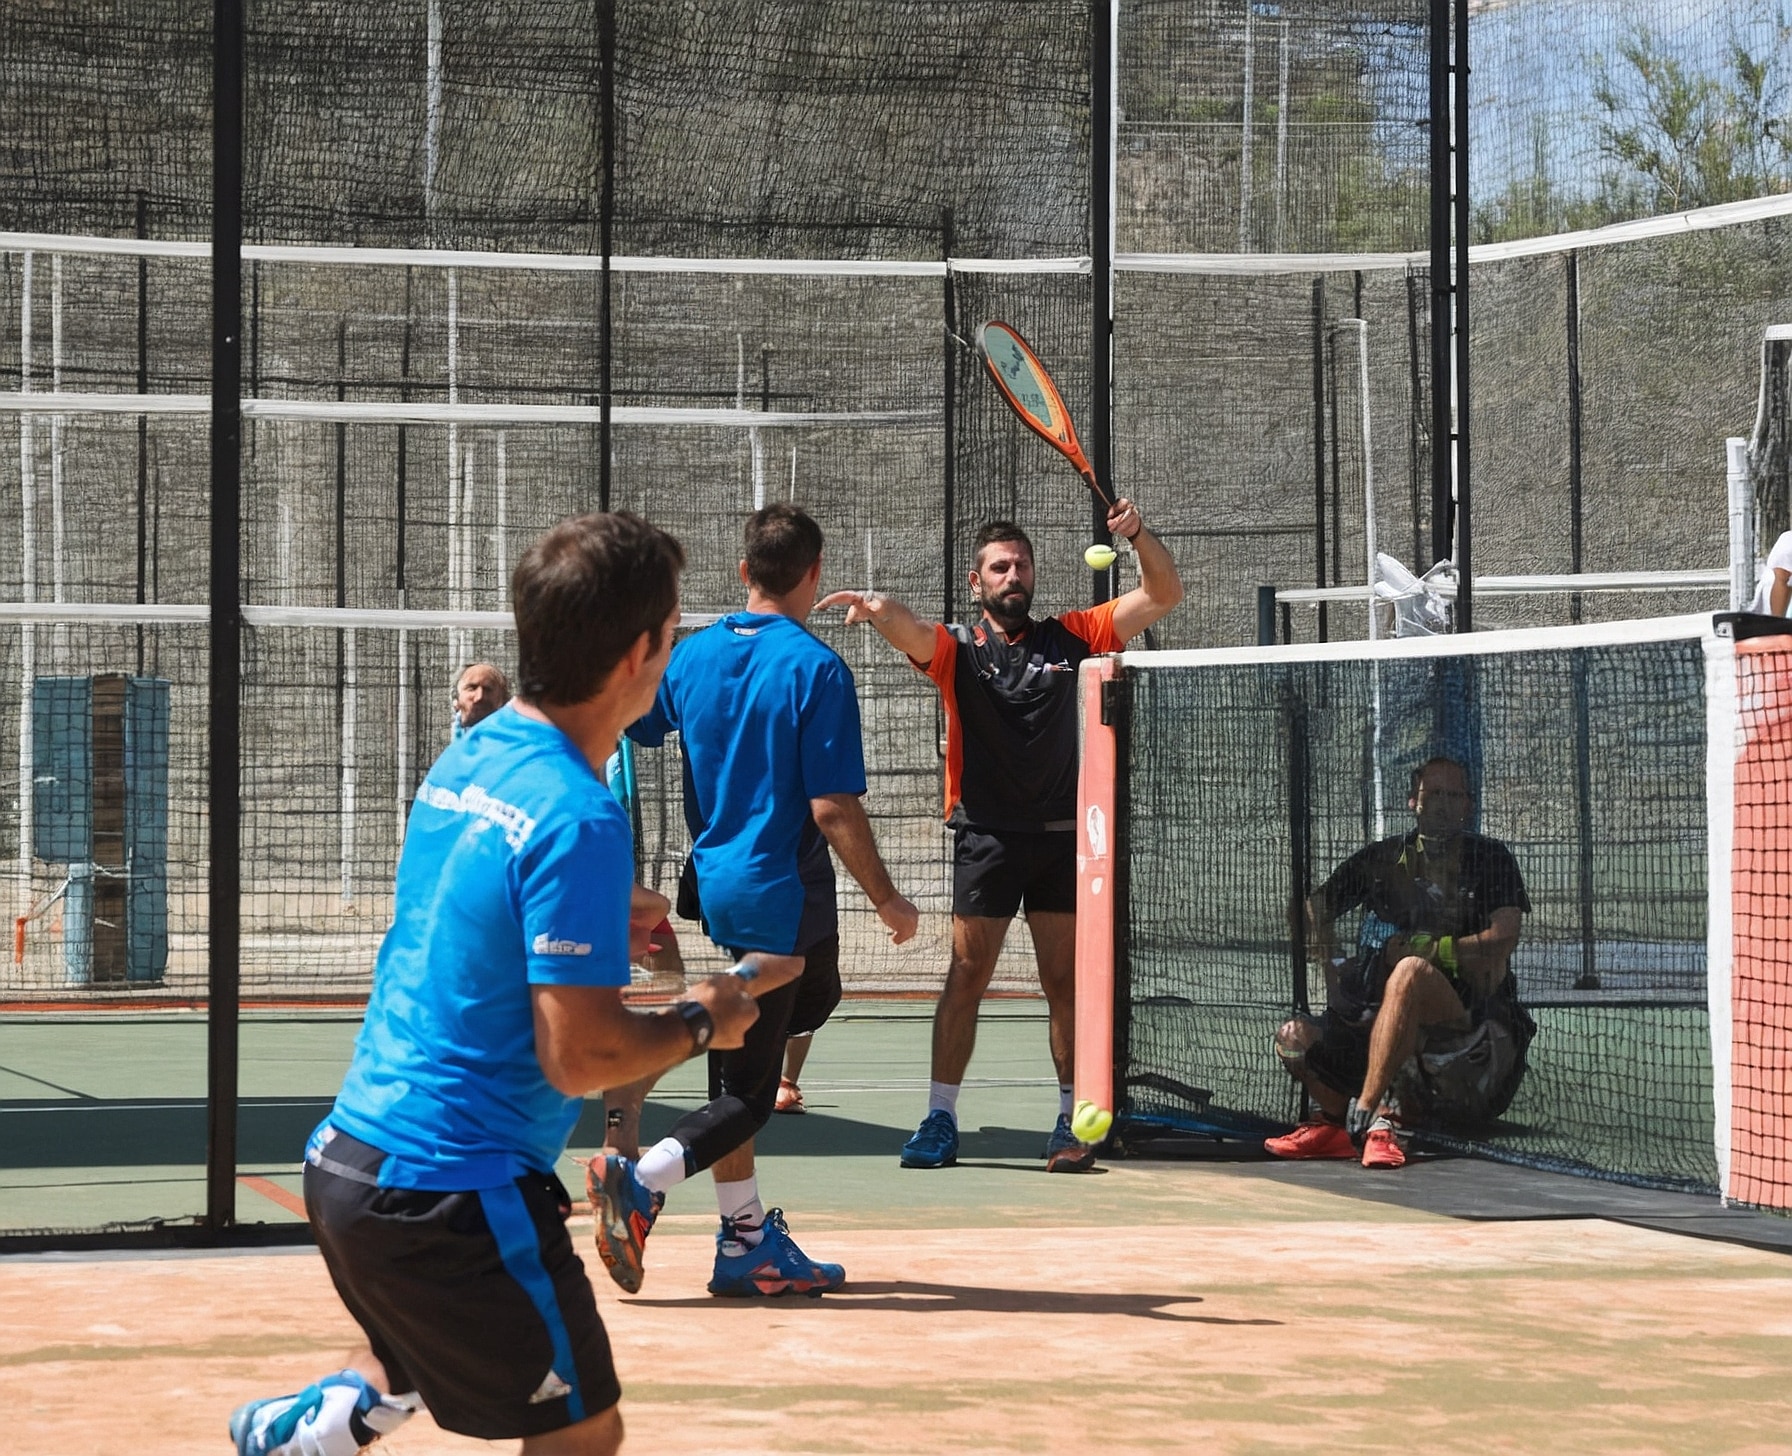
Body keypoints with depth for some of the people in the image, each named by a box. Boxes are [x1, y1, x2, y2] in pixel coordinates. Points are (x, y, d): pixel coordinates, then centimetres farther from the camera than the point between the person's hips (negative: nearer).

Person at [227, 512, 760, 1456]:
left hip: (349, 1156, 9)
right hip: (448, 1196, -9)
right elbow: (577, 1056, -20)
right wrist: (702, 1023, -4)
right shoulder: (577, 818, -21)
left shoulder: (468, 760, 6)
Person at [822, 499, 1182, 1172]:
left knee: (1066, 981, 3)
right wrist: (881, 609, -43)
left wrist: (1138, 535, -9)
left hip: (1061, 837, 2)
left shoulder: (1067, 638, 9)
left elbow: (1164, 594, 9)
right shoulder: (957, 649, 3)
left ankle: (1073, 1120, 9)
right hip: (986, 836, -2)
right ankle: (940, 1118, 1)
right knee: (967, 974, -4)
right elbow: (910, 632, -19)